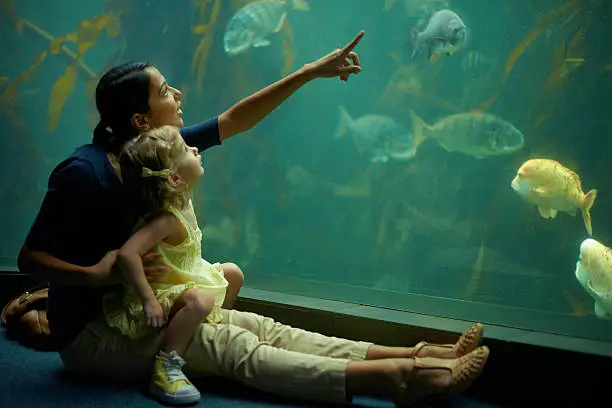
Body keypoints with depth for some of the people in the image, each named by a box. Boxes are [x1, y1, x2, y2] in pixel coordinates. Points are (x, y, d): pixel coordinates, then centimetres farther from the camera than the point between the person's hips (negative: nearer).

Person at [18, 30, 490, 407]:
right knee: (233, 347, -22)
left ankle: (416, 355, -18)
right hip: (91, 332, -8)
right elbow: (29, 257, -18)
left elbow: (235, 120, 1)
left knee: (262, 328, -8)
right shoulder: (83, 171, -22)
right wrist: (96, 274, -34)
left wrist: (310, 73, 0)